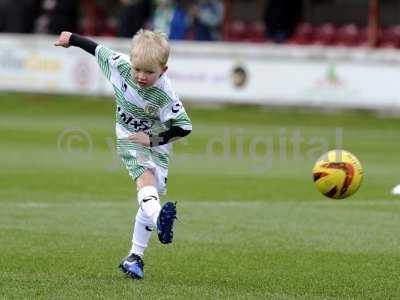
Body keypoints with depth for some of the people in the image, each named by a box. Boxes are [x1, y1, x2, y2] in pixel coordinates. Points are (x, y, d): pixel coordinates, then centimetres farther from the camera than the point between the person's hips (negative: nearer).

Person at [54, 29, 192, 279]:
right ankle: (159, 219, -58)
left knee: (150, 197, -4)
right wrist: (72, 39, 13)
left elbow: (184, 127, -20)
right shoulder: (120, 65, -19)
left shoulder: (165, 95, -26)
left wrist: (153, 140, -24)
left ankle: (135, 257, 5)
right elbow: (98, 49, -1)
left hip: (155, 143, 0)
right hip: (128, 138, 0)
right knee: (145, 176, -29)